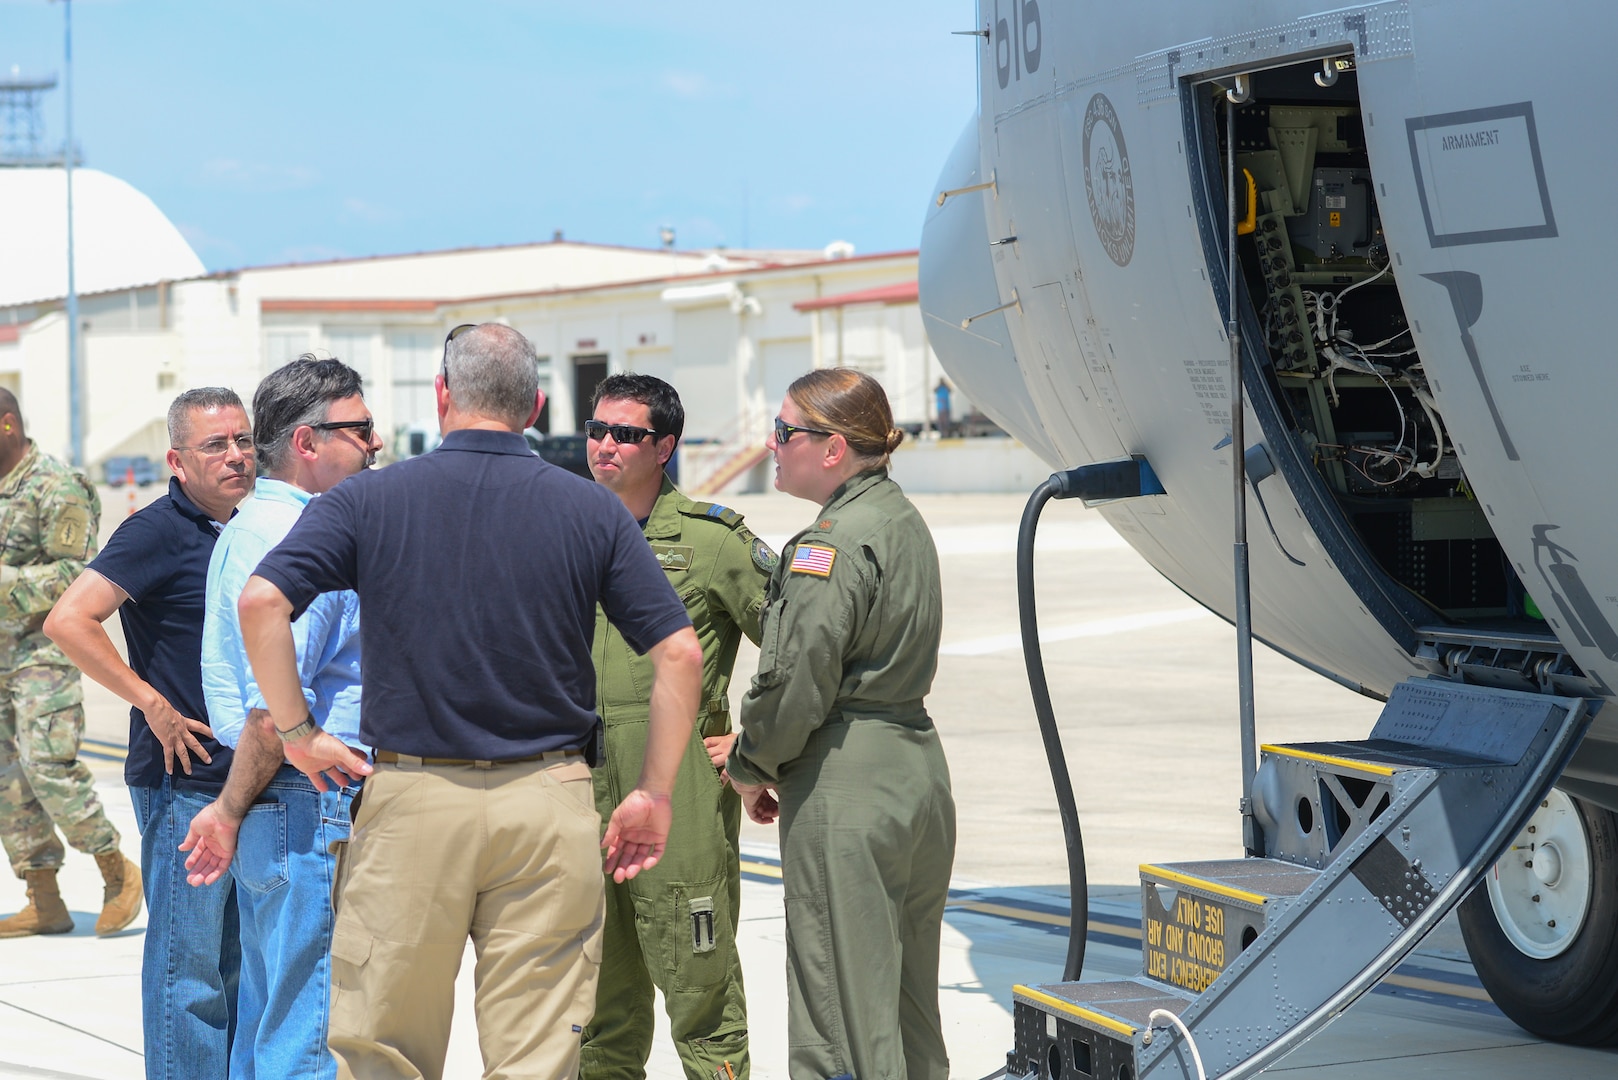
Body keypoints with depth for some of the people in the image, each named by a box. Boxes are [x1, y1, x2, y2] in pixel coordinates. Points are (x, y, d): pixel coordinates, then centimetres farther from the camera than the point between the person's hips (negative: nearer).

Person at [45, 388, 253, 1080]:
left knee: (240, 964, 13)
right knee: (188, 966, -5)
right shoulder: (159, 531, -11)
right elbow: (68, 621, -20)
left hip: (252, 780, 8)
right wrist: (153, 704, -17)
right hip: (185, 784, -7)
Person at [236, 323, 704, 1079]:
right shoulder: (592, 511, 3)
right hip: (548, 802, 1)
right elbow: (680, 653, -2)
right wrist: (654, 794, 4)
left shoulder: (369, 500, 0)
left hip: (411, 799, -1)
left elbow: (260, 600, -12)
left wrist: (296, 732, -2)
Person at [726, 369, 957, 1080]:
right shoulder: (904, 521, 14)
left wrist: (751, 768, -2)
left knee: (842, 1015, -5)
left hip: (847, 789, -10)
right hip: (918, 773, 10)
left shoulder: (834, 542, -16)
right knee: (910, 1010, 17)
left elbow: (795, 679, -19)